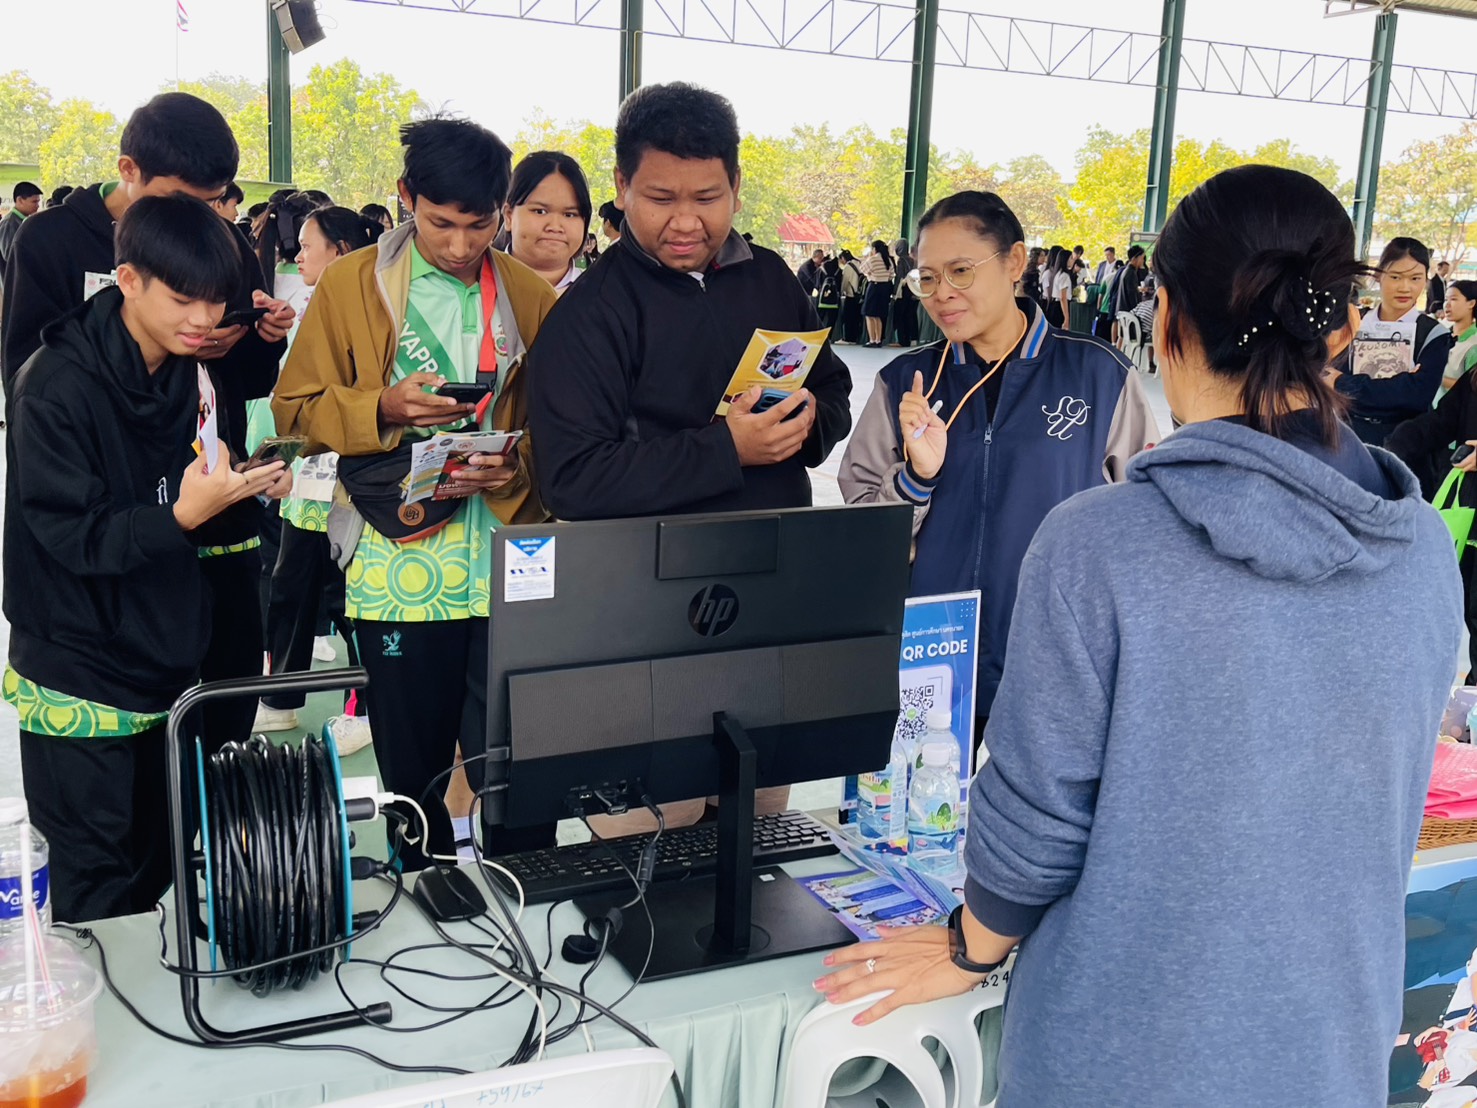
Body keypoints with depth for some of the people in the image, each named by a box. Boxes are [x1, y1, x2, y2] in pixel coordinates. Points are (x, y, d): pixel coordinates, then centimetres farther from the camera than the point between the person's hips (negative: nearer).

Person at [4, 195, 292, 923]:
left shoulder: (181, 372, 5)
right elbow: (74, 538, -18)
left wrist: (245, 491, -5)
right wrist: (182, 513, -32)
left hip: (164, 665, 6)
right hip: (83, 684, -6)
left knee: (154, 876, 13)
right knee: (99, 893, 3)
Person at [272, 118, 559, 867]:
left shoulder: (533, 296, 5)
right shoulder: (350, 284, 3)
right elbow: (296, 409, 4)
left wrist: (519, 466, -13)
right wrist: (382, 408, -13)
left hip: (510, 569, 0)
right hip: (398, 570, 0)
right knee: (412, 771, 13)